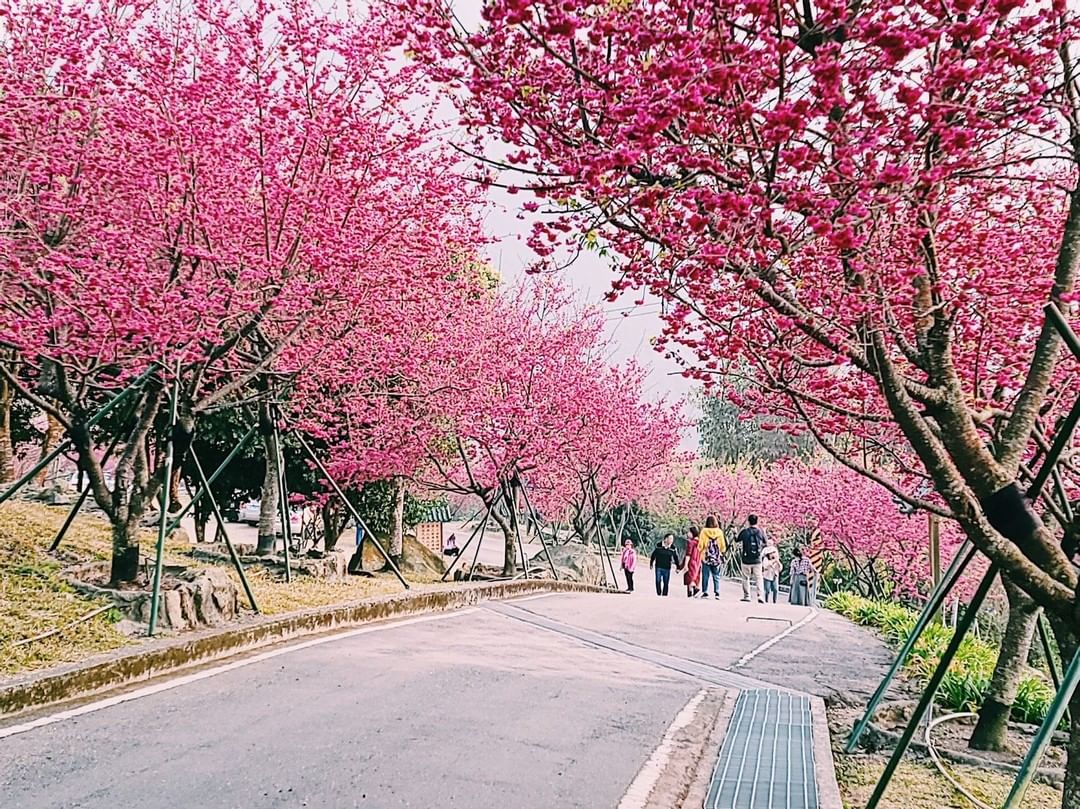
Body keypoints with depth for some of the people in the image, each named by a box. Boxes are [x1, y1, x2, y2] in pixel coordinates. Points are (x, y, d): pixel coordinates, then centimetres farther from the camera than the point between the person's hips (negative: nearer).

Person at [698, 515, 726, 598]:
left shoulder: (704, 531, -7)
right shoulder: (719, 532, -2)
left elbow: (700, 545, -3)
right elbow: (723, 546, 5)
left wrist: (701, 552, 14)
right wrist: (722, 552, 24)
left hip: (706, 557, -1)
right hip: (717, 557, 1)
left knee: (705, 576, 6)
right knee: (716, 576, 8)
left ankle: (705, 592, 4)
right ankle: (717, 592, 1)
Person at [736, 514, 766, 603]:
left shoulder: (744, 532, -7)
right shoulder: (761, 532, -2)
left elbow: (737, 541, 6)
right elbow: (765, 544, 8)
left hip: (746, 560, -1)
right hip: (757, 560, 1)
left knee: (746, 578, 12)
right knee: (758, 578, 5)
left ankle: (746, 596, 12)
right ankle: (760, 596, -10)